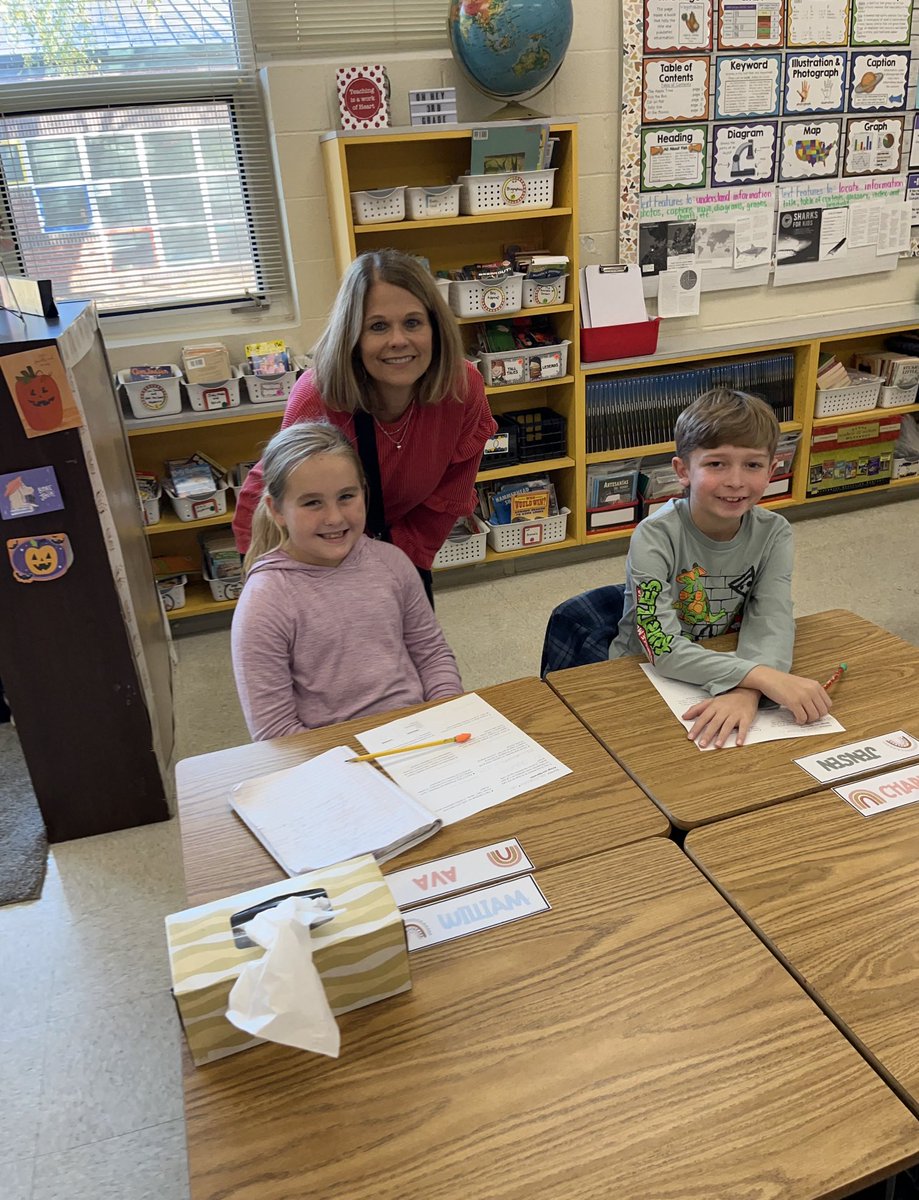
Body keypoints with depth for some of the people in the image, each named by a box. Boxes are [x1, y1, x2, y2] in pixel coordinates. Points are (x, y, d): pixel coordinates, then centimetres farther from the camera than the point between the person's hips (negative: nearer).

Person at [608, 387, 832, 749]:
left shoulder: (773, 533, -7)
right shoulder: (654, 537, -20)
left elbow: (771, 623, -17)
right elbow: (662, 646, -27)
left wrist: (746, 690, -38)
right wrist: (763, 677, -37)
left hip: (728, 673, 3)